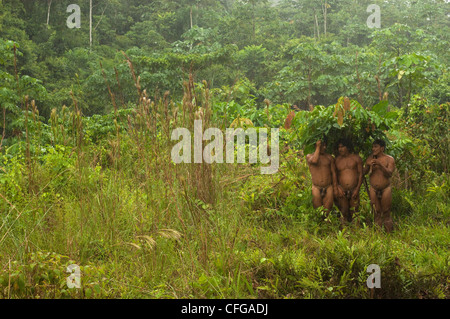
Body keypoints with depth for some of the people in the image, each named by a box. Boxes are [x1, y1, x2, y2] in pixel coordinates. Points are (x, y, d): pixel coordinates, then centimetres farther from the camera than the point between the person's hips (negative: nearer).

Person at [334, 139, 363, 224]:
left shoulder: (356, 158, 4)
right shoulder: (336, 160, 7)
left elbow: (360, 174, 2)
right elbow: (334, 175, 8)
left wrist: (357, 189, -6)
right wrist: (338, 188, -7)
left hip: (354, 189, -1)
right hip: (342, 190, 1)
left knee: (353, 213, 3)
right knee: (344, 213, 4)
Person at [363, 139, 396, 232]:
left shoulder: (389, 159, -2)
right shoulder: (370, 158, 8)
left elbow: (389, 173, -13)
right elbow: (364, 172, 10)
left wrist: (380, 164, -25)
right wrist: (369, 166, -10)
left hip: (385, 189, -3)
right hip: (373, 189, 3)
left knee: (386, 213, 0)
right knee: (377, 213, 5)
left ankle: (388, 232, 6)